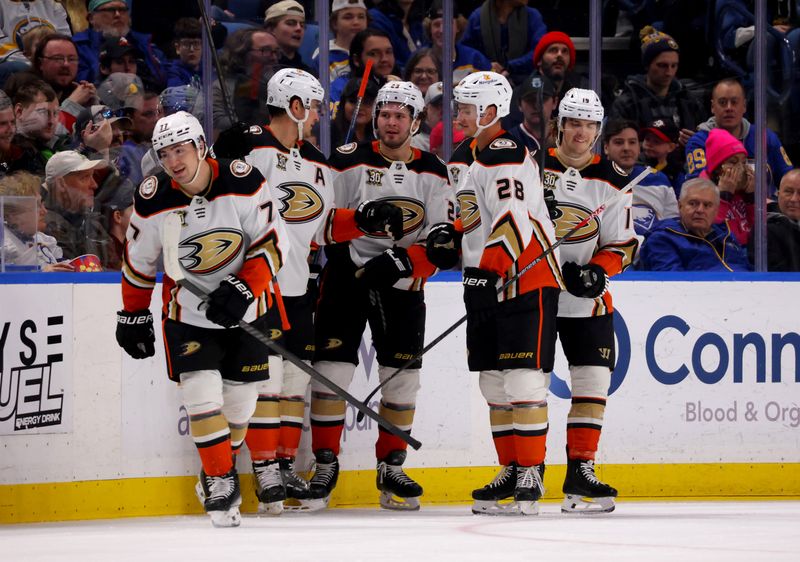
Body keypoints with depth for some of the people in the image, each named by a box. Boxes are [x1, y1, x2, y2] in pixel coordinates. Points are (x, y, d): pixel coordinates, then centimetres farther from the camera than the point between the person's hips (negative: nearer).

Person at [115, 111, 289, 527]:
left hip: (246, 304, 0)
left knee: (240, 398, 5)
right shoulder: (153, 202, -13)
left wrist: (243, 290, -24)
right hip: (188, 312, 0)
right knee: (201, 393, -14)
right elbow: (138, 262, 3)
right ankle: (220, 479, -3)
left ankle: (224, 462, 28)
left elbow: (272, 243, -14)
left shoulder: (243, 183, -19)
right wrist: (132, 315, 9)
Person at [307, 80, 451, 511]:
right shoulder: (348, 162, -6)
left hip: (401, 283, 2)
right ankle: (325, 463, 3)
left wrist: (403, 262, -18)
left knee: (403, 376, 3)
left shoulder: (433, 174, 3)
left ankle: (392, 468, 14)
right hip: (347, 275, -2)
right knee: (332, 367, -7)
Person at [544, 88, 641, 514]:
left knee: (592, 382, -4)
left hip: (586, 300, 1)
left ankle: (580, 471, 2)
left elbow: (622, 245, 3)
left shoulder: (610, 183, 3)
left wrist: (596, 271, -13)